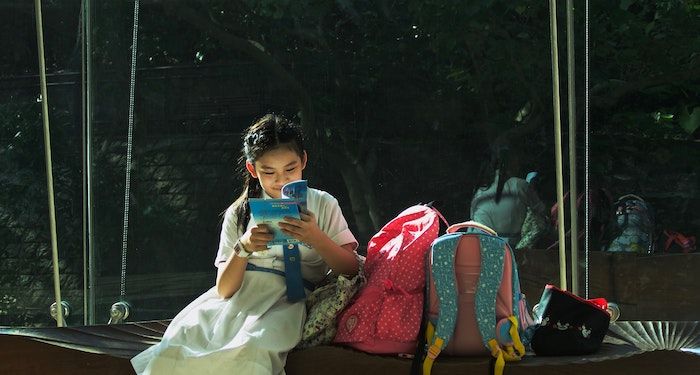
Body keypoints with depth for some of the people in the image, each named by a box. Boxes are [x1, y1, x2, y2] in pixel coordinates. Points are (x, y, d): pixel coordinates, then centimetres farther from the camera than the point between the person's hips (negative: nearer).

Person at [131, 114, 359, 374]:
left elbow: (351, 270, 0)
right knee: (176, 344, -27)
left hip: (288, 300, -2)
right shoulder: (239, 214, 14)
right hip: (239, 298, 3)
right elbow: (224, 289, 4)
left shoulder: (323, 205, 11)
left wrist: (317, 238, -17)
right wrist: (243, 248, -14)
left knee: (249, 350, -37)